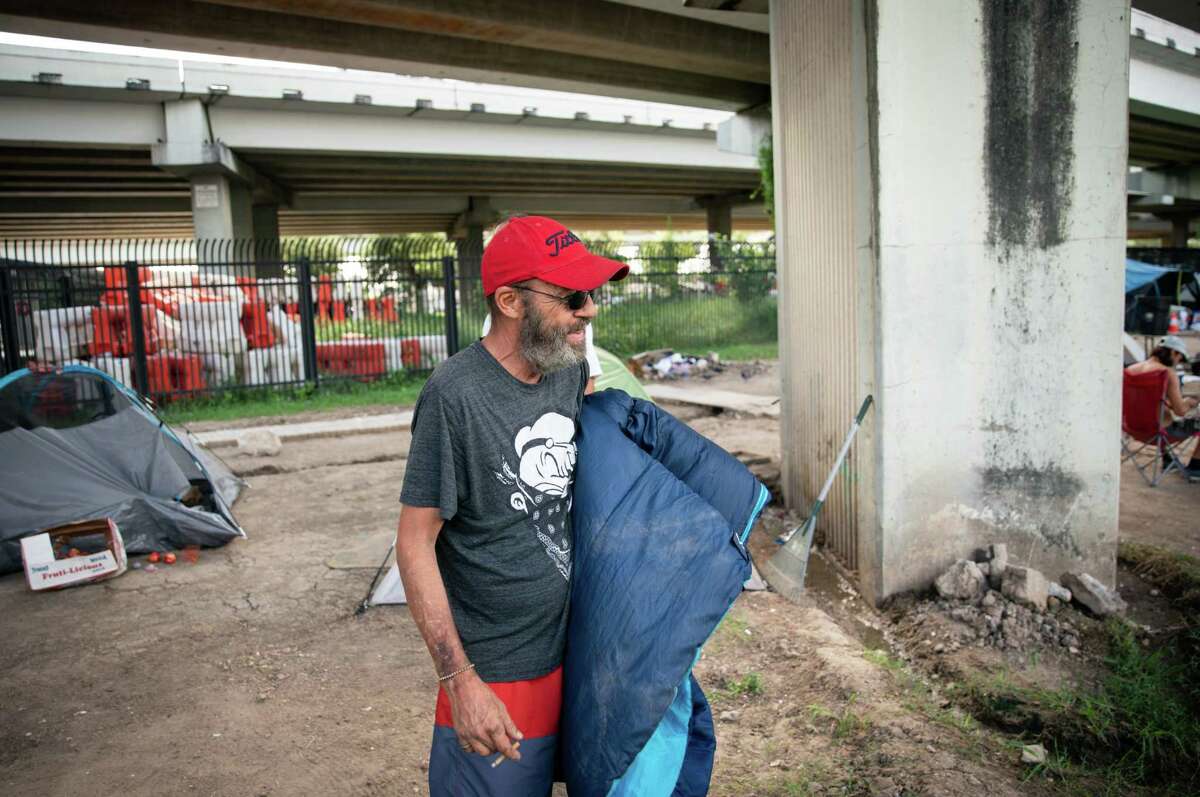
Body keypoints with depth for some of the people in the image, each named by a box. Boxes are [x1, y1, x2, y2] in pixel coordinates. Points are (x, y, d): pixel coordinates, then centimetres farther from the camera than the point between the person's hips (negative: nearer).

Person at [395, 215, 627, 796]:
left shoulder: (572, 373, -2)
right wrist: (459, 680, -18)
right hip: (493, 680, -6)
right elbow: (415, 545, -18)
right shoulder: (454, 395, -22)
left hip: (567, 658, 6)